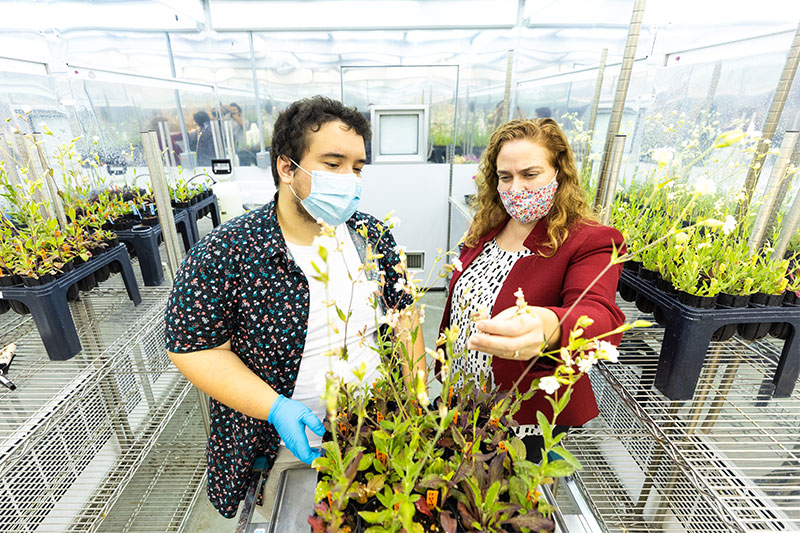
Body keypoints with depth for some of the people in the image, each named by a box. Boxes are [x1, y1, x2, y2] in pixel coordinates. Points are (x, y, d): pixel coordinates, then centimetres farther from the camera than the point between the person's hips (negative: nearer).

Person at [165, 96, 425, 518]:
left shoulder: (372, 236, -8)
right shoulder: (222, 256, -21)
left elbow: (403, 314, -1)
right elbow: (195, 348, -15)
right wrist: (276, 408, -25)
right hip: (288, 450, -2)